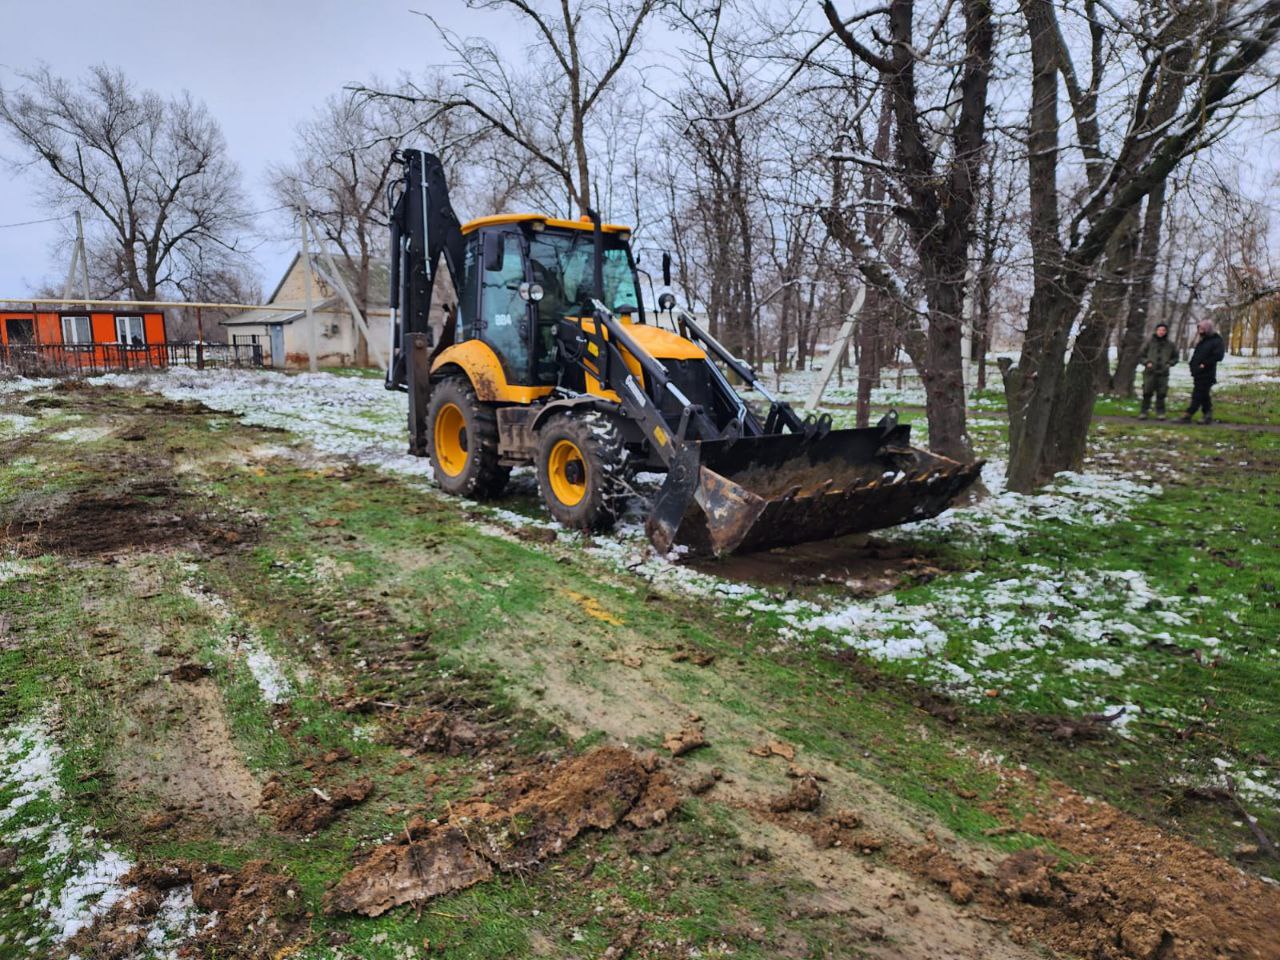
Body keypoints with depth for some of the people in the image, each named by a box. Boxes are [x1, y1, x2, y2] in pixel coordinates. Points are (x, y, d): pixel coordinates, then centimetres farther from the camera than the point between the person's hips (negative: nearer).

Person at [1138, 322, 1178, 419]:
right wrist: (1147, 362, -7)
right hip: (1150, 372, -1)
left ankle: (1160, 412, 11)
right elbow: (1142, 355, 9)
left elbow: (1175, 357, 16)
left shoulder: (1170, 344, 5)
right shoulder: (1150, 342, 1)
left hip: (1163, 373, 1)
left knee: (1161, 393, 3)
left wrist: (1169, 363, 0)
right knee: (1147, 393, 0)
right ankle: (1144, 411, 6)